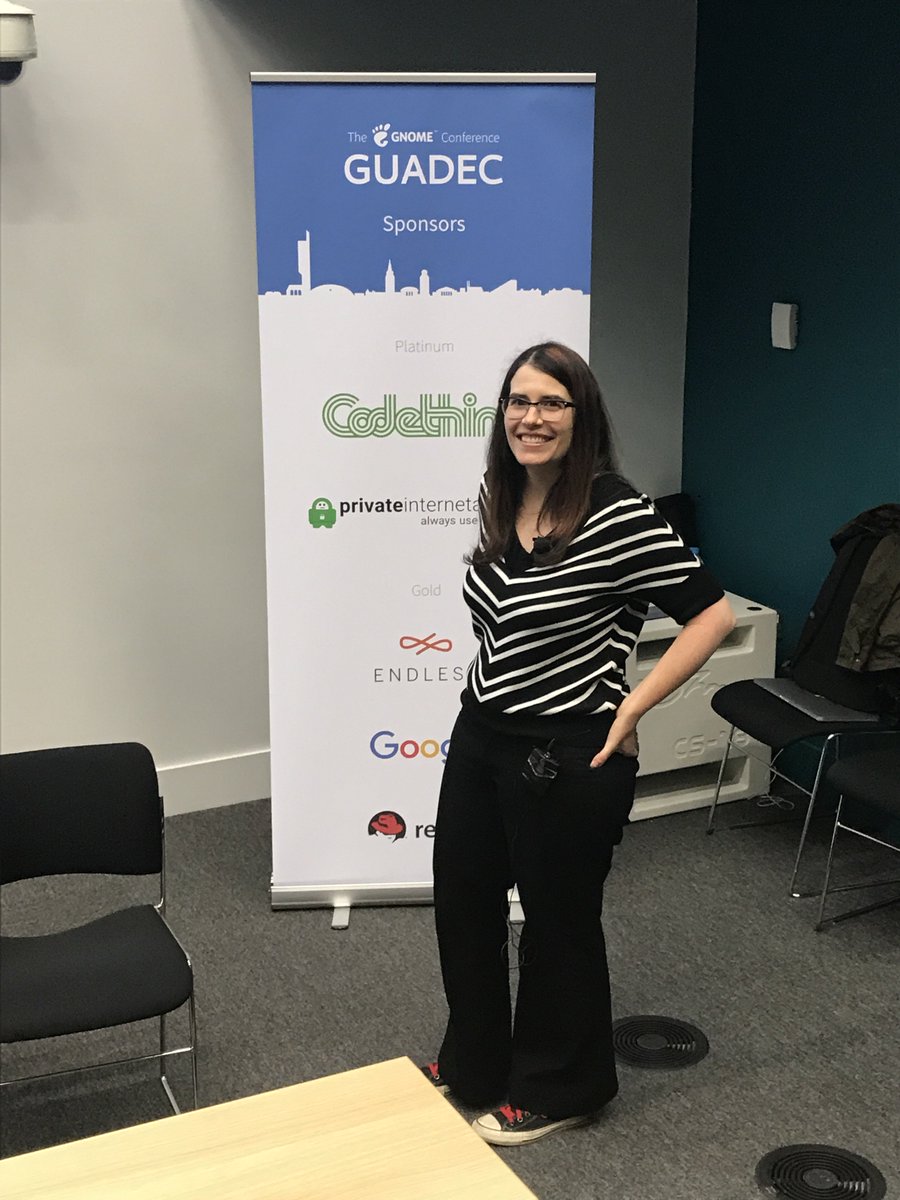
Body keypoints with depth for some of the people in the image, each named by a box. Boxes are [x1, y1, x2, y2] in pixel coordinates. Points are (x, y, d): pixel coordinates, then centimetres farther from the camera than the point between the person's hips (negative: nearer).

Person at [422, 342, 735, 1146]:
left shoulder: (618, 514, -20)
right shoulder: (501, 501, 3)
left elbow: (712, 614, -20)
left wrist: (631, 710, -19)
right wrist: (490, 700, 13)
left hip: (567, 755, -8)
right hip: (479, 737, 8)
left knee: (558, 920, 11)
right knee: (462, 900, 20)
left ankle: (559, 1090, 35)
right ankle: (473, 1063, 43)